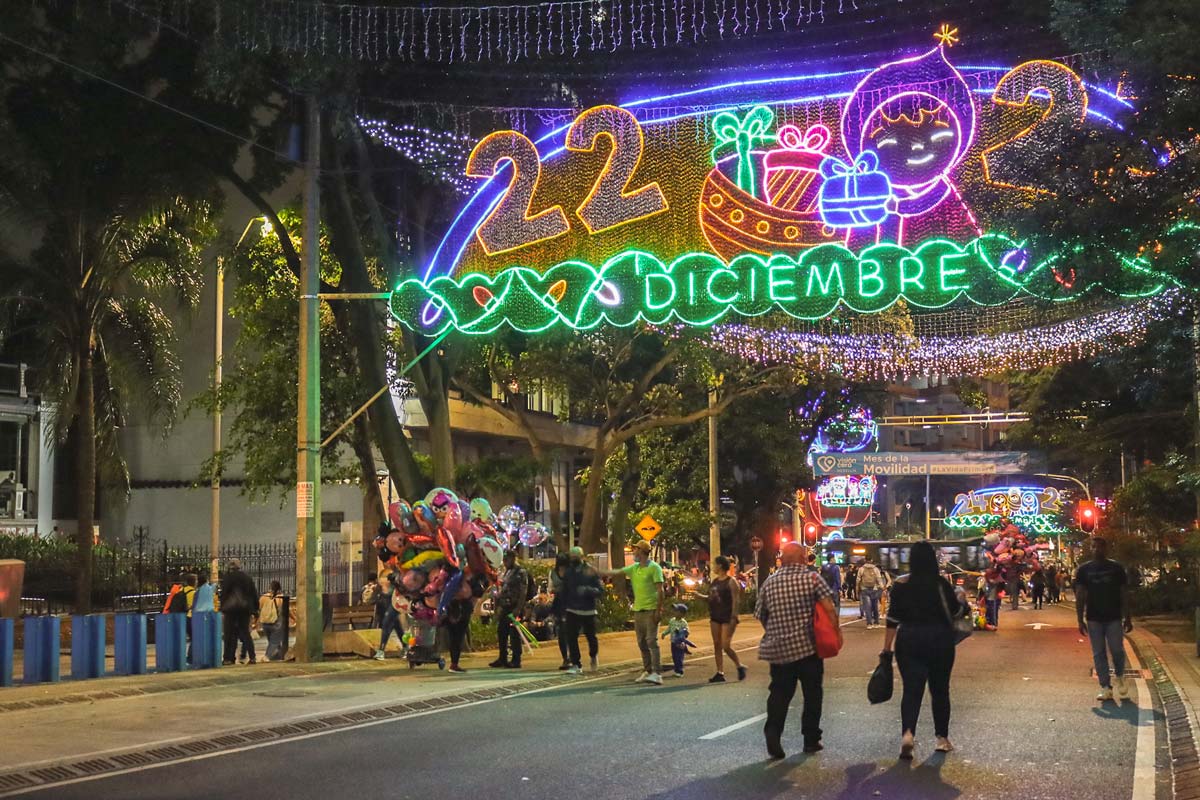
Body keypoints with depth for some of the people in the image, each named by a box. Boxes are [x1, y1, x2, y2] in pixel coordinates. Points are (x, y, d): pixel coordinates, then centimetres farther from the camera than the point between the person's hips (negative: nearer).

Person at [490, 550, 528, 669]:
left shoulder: (521, 572, -9)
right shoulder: (506, 572, 16)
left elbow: (523, 592, -15)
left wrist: (518, 609, -21)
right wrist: (498, 605, 16)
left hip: (514, 607, -8)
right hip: (505, 607, 8)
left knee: (514, 634, -5)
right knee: (501, 633, 9)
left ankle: (516, 660, 0)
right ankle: (502, 659, 17)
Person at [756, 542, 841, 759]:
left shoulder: (769, 583, 4)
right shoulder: (812, 578, -6)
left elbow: (760, 615, 10)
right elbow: (829, 608, -15)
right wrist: (836, 631, -3)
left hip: (778, 648, 2)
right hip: (808, 646, -2)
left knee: (780, 692, 9)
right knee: (812, 693, 11)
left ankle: (773, 730, -11)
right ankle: (811, 739, 15)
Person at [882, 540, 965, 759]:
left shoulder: (901, 585, -2)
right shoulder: (941, 584, -7)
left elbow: (892, 619, -1)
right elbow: (957, 610, 1)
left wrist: (887, 649, 5)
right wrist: (961, 600, 23)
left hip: (909, 642, 0)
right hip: (939, 640, 0)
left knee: (911, 689, 0)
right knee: (940, 689, 15)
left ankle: (907, 733, -22)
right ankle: (942, 738, 24)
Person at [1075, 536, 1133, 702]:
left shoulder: (1116, 568, 2)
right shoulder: (1084, 570, 3)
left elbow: (1124, 594, 4)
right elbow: (1080, 596, 2)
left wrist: (1127, 618, 0)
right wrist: (1081, 620, -4)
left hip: (1114, 617, -1)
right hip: (1093, 619, 1)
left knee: (1117, 650, -5)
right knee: (1098, 654, 1)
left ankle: (1120, 677, 24)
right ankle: (1105, 688, 6)